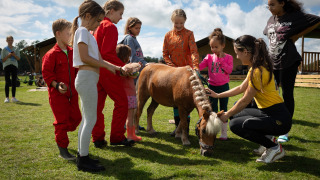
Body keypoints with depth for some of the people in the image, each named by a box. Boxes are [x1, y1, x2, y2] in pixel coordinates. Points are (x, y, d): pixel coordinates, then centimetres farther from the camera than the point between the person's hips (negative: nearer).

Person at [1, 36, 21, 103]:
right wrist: (8, 55, -12)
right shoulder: (4, 49, 7)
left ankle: (13, 97, 8)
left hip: (14, 66, 2)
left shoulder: (16, 49, 13)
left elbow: (18, 59, 7)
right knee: (7, 82, -5)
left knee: (14, 82, 1)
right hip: (7, 66, -2)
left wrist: (14, 55, -11)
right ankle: (7, 97, -2)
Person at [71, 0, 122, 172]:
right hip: (87, 78, -10)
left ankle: (82, 155, 21)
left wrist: (115, 67, 11)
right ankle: (83, 160, 0)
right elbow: (85, 58, -16)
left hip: (89, 79, 10)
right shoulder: (82, 31, -7)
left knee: (87, 119, 13)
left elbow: (98, 59, 20)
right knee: (91, 119, -7)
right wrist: (107, 66, -10)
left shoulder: (89, 34, 21)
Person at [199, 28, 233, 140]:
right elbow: (200, 66, -11)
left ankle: (224, 133, 15)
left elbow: (229, 70, -14)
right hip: (212, 86, 1)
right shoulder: (209, 57, 1)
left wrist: (221, 60, -18)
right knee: (212, 110, 8)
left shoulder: (228, 57, -2)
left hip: (224, 86, -1)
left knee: (223, 110, 7)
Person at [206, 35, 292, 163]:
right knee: (234, 114, 15)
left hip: (279, 119, -10)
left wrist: (227, 115, -3)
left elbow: (245, 101, -16)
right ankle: (267, 137, 16)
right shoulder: (256, 68, 9)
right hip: (267, 112, 10)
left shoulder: (258, 71, -22)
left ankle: (275, 148, -5)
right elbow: (241, 88, 19)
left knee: (235, 125, -20)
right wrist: (217, 95, 21)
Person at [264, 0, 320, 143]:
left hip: (288, 63, -5)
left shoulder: (295, 17, -6)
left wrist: (296, 36, -8)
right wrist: (274, 45, 8)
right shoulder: (271, 20, 10)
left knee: (287, 95, 1)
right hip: (271, 62, 6)